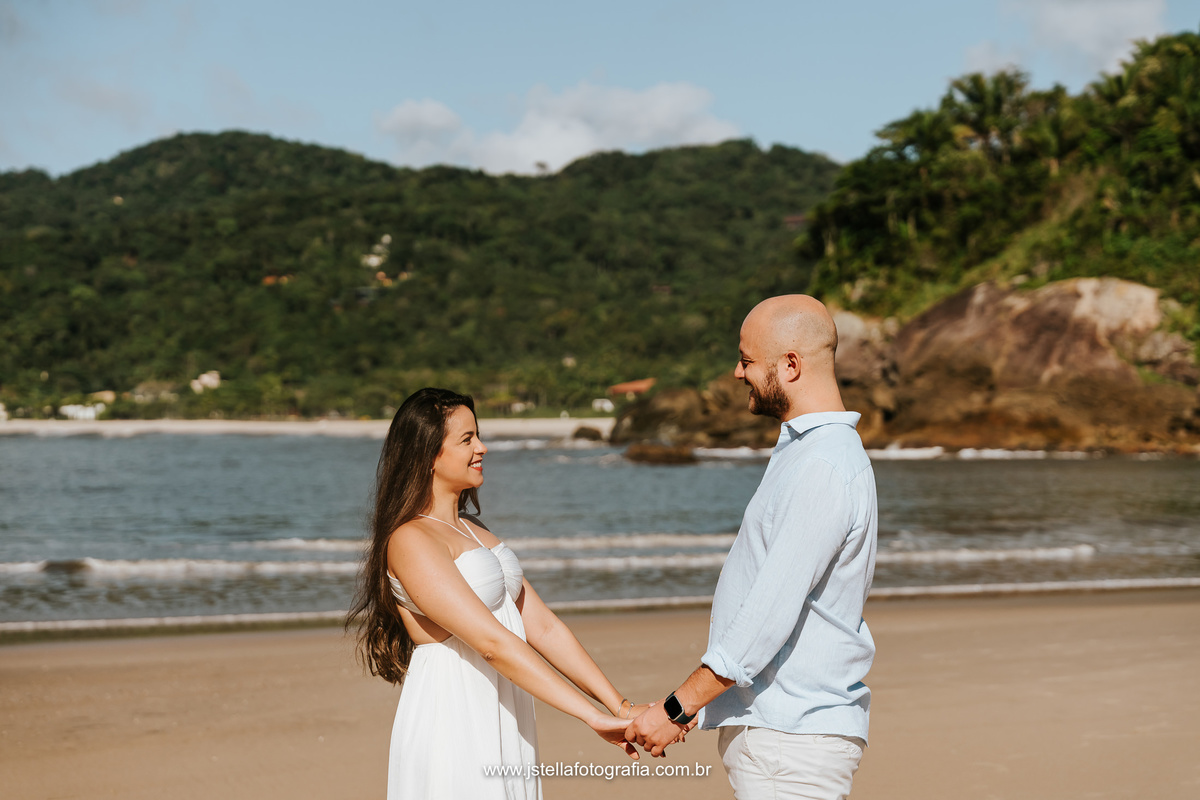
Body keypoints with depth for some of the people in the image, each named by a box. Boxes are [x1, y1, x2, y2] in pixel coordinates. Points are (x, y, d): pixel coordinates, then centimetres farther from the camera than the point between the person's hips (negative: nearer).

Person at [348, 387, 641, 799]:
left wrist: (619, 705, 1)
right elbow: (492, 644, -20)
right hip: (451, 732, -8)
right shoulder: (410, 541, -12)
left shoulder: (473, 533, 16)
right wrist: (593, 717, -23)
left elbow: (543, 627, 10)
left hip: (505, 729, 8)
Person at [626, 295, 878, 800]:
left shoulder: (822, 469, -20)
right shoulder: (804, 448, 15)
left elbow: (770, 615, -23)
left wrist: (676, 710, -17)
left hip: (790, 738, -10)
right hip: (771, 725, 10)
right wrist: (695, 703, 18)